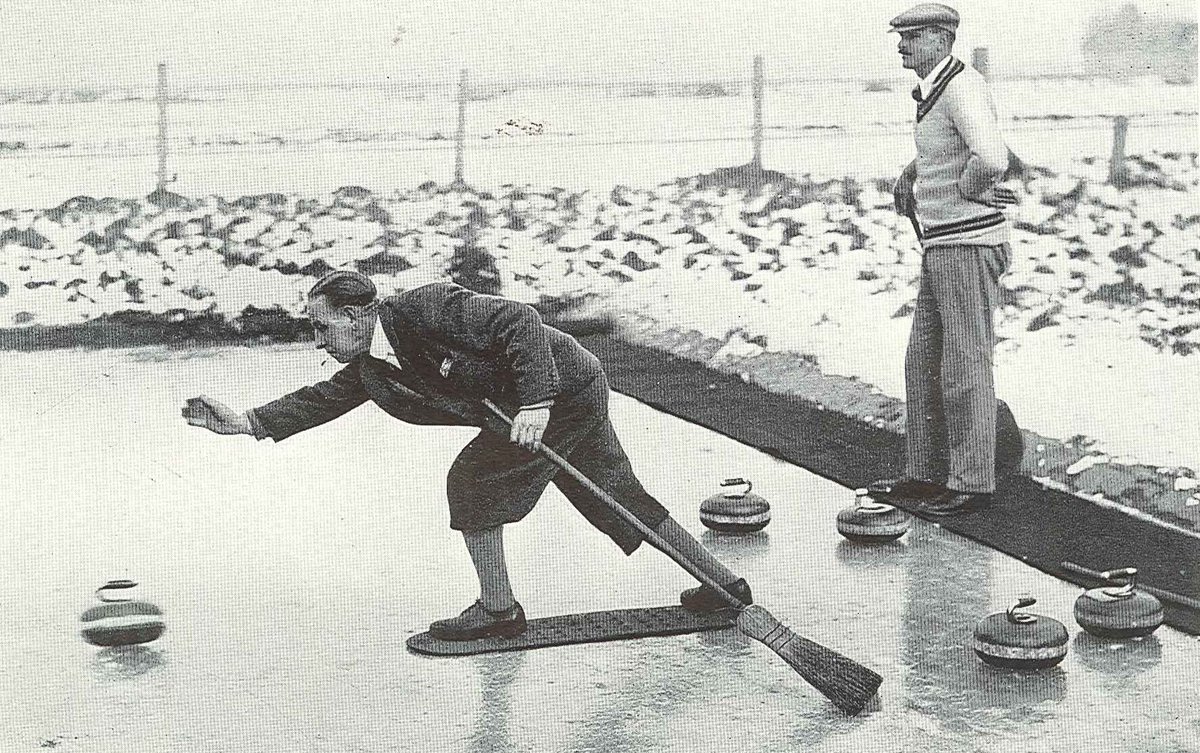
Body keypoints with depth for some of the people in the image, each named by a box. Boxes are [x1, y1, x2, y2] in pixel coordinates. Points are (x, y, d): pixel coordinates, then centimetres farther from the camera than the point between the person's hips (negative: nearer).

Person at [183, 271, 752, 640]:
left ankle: (498, 610, 3)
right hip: (574, 399, 9)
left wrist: (535, 402, -30)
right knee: (619, 498, 16)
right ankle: (723, 583, 27)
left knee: (471, 480, -9)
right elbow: (319, 400, 1)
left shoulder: (424, 308, -23)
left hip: (564, 386, -9)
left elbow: (518, 321, -25)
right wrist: (246, 422, -9)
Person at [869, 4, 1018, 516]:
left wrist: (967, 188, -15)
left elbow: (991, 159, -33)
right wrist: (908, 178, 20)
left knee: (965, 368, -4)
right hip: (940, 248, 10)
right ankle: (925, 473, 21)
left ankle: (972, 484, 4)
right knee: (923, 363, 13)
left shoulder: (962, 87, -16)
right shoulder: (930, 93, 15)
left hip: (969, 246, -10)